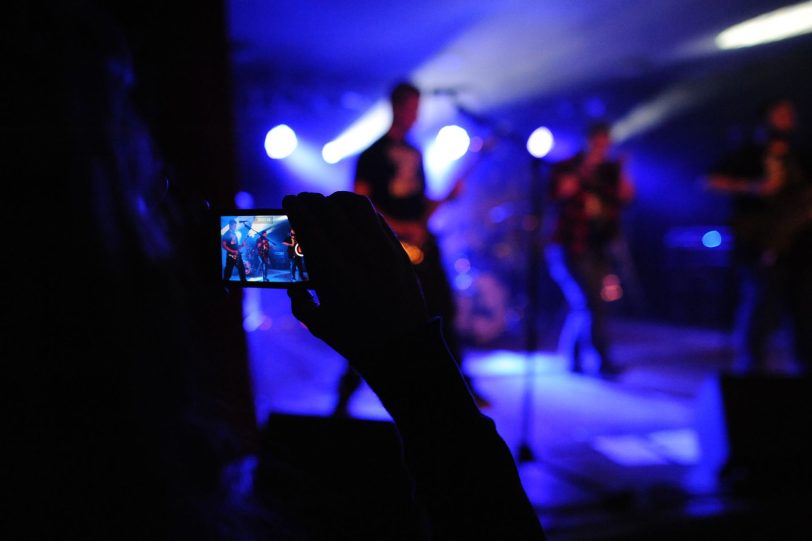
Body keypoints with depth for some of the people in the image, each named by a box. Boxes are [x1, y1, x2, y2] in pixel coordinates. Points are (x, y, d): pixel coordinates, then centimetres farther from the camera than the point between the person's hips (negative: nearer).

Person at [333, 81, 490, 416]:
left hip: (422, 244, 7)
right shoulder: (374, 153, -4)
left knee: (443, 313, 9)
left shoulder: (415, 153, 18)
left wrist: (446, 198, 2)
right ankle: (344, 399, 3)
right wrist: (398, 228, -19)